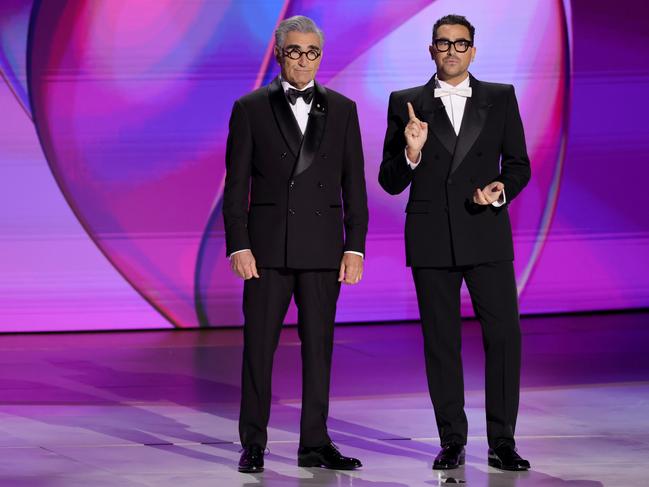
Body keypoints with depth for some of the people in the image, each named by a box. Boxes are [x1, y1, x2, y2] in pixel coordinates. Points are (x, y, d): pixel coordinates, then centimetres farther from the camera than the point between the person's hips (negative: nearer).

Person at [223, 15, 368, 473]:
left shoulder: (342, 109, 8)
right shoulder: (250, 108, 2)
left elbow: (354, 184, 7)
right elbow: (236, 185, 1)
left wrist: (355, 247, 0)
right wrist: (238, 246, -8)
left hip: (322, 246, 2)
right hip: (267, 245, -2)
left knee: (319, 345, 5)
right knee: (259, 345, 1)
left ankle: (315, 444, 12)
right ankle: (254, 444, 9)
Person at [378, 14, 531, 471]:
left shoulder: (501, 98, 7)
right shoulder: (406, 103, 6)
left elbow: (518, 164, 9)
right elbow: (391, 182, 4)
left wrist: (502, 190, -11)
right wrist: (411, 153, -16)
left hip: (486, 234, 0)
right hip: (431, 239, 0)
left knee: (504, 334, -7)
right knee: (441, 341, 4)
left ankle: (502, 441, 1)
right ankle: (452, 441, 12)